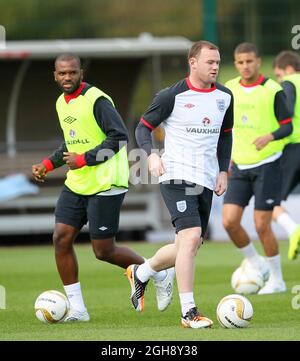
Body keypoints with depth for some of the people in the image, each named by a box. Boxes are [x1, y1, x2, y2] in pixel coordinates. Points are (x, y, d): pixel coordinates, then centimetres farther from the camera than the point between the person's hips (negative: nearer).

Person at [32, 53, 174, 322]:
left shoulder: (97, 100, -15)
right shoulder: (62, 103, 12)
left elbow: (119, 137, -20)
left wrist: (84, 159, -22)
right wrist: (48, 165, 13)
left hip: (105, 186, -8)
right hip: (76, 185, 8)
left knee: (103, 251, -4)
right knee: (61, 238, -3)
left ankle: (160, 275, 19)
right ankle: (77, 308, 3)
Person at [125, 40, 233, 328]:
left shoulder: (224, 97, 9)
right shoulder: (172, 96, -8)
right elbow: (143, 126, -1)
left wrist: (223, 171, 13)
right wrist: (151, 155, -20)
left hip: (206, 181, 7)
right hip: (177, 176, -7)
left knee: (189, 248, 10)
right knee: (190, 236, -20)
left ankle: (139, 273, 37)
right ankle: (189, 313, -17)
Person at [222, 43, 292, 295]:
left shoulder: (273, 91, -8)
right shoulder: (230, 90, 6)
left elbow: (287, 126, -7)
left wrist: (269, 137, -26)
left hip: (267, 165, -5)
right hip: (240, 167, 5)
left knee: (262, 225, -6)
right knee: (230, 221, -7)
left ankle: (277, 280, 11)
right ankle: (255, 264, 17)